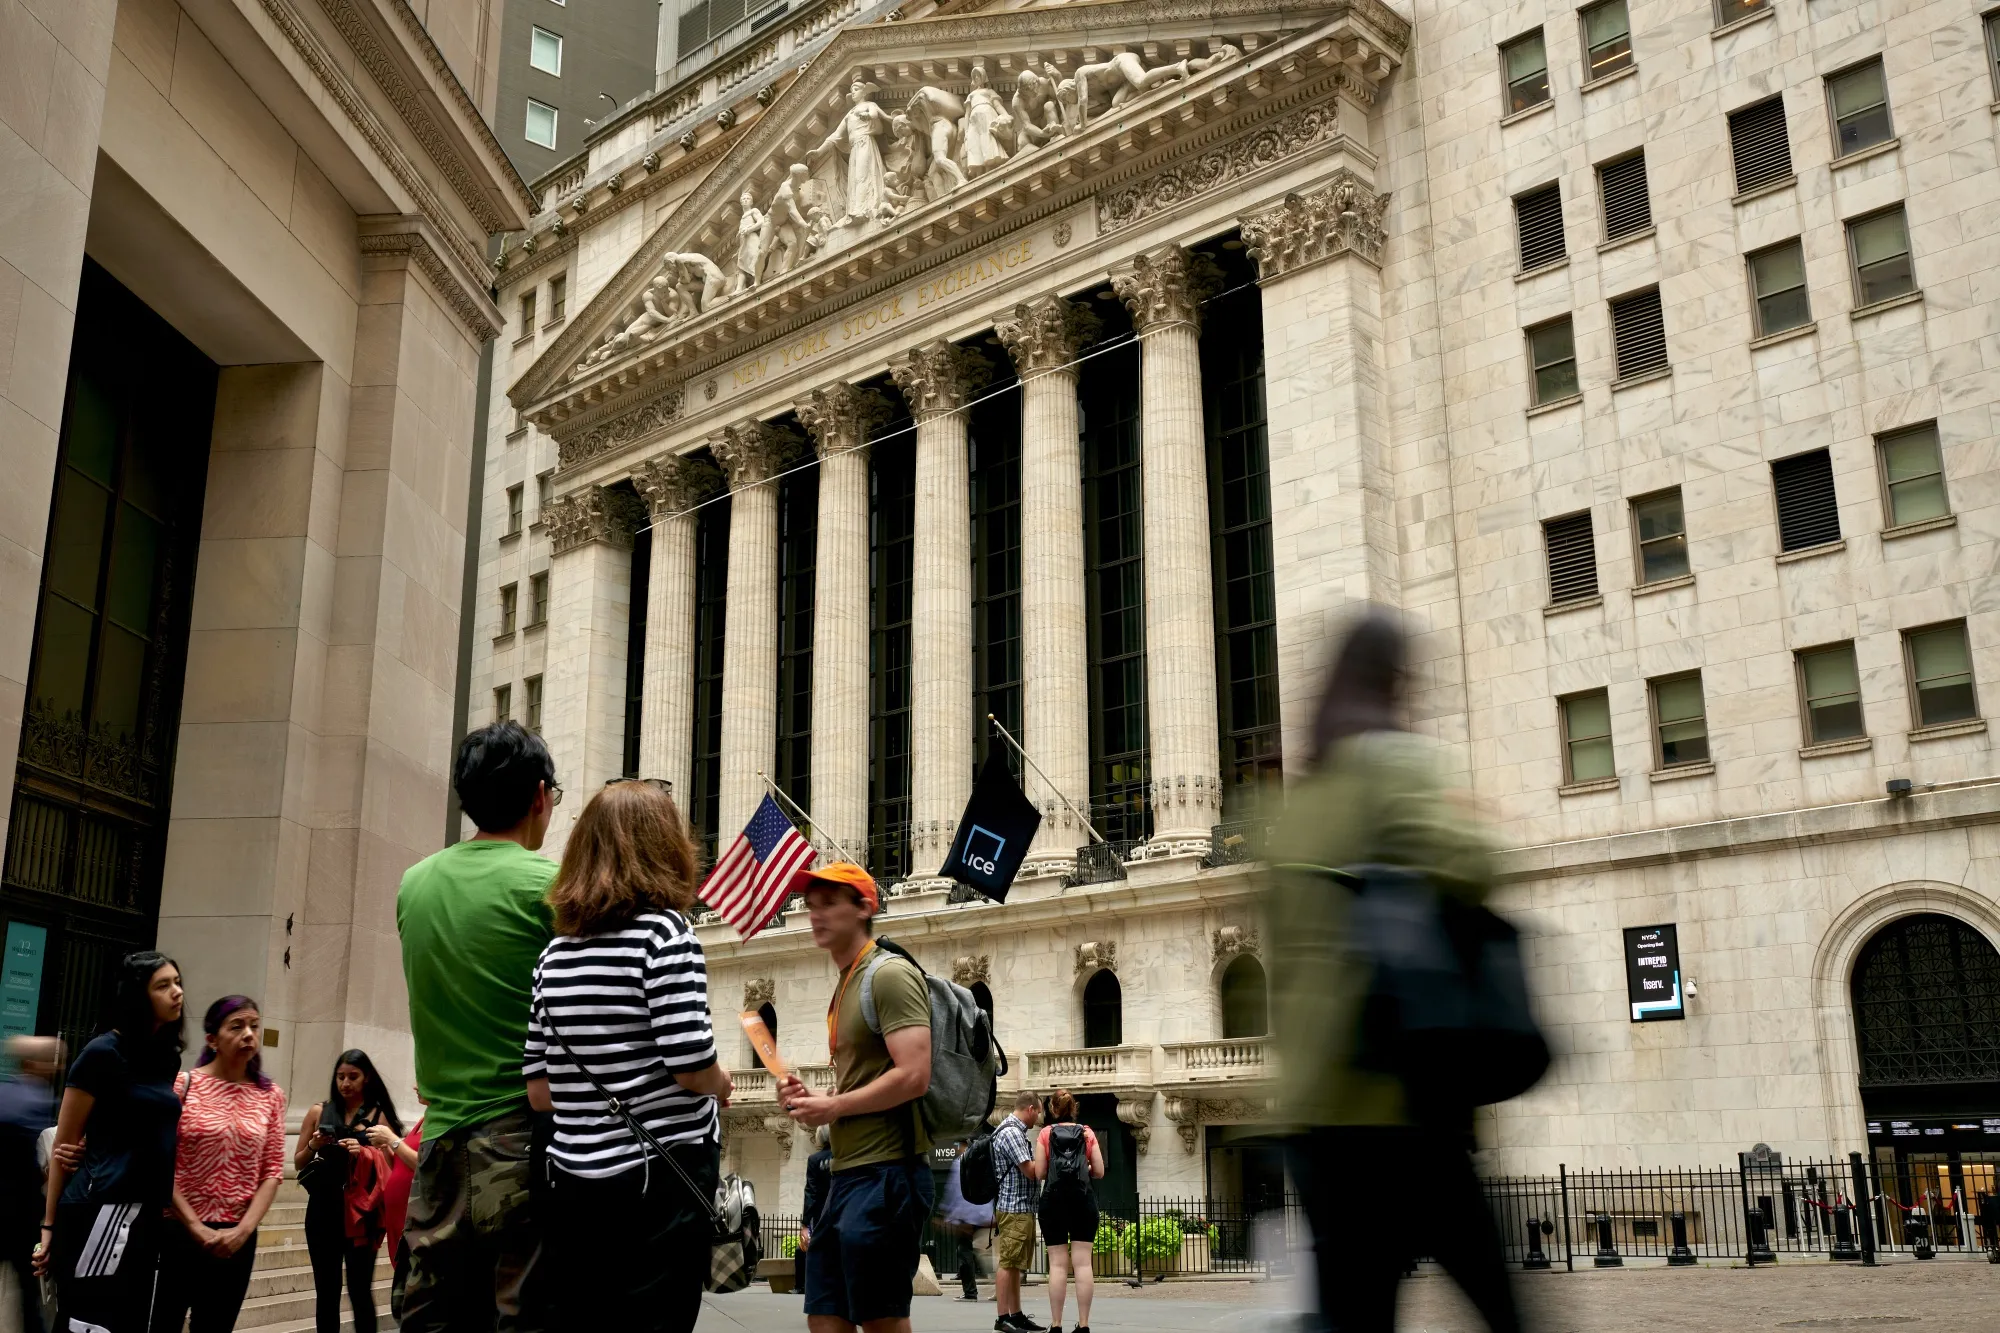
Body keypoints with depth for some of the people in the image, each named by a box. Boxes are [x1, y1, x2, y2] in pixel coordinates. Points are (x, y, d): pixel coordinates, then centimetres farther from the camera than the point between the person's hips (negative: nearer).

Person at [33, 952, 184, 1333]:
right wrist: (49, 1226, -3)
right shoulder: (103, 1053, -9)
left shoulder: (168, 1058, 10)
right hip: (100, 1212, -7)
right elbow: (64, 1145, -5)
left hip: (145, 1216, 7)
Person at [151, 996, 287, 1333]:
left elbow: (272, 1172, 3)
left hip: (236, 1239, 3)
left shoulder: (270, 1096, 6)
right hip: (178, 1231, -3)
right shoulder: (182, 1085, -4)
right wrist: (196, 1228, -13)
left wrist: (243, 1230, -9)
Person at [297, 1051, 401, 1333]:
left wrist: (365, 1153, -17)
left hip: (361, 1212, -2)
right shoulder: (319, 1111, 6)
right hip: (323, 1210, 2)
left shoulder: (380, 1116, 1)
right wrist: (313, 1146, -7)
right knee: (326, 1291, 6)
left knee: (360, 1290, -6)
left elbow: (388, 1170, 0)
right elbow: (298, 1163, 13)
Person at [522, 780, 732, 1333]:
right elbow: (692, 1068, -17)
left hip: (573, 1182, 6)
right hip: (660, 1175, -6)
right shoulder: (665, 930, -10)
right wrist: (722, 1088, 4)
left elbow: (540, 1091, 8)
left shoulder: (556, 951, 8)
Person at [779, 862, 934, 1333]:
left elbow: (914, 1076, -22)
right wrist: (814, 1100, 9)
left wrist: (833, 1107, -12)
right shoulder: (845, 985, 19)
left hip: (886, 1173, -10)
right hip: (848, 1173, 10)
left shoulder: (889, 974, -11)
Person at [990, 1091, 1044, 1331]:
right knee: (1008, 1263, -9)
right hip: (1014, 1208, -10)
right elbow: (1030, 1169, -17)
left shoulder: (1017, 1132, 19)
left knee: (1016, 1265, 11)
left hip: (1023, 1208, 10)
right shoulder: (1011, 1132, -13)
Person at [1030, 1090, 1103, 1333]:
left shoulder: (1046, 1133, 3)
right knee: (1083, 1263, 1)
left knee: (1058, 1264, 1)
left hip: (1054, 1200, -1)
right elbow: (1099, 1172, 5)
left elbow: (1039, 1174, -1)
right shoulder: (1087, 1133, 7)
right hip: (1083, 1200, 1)